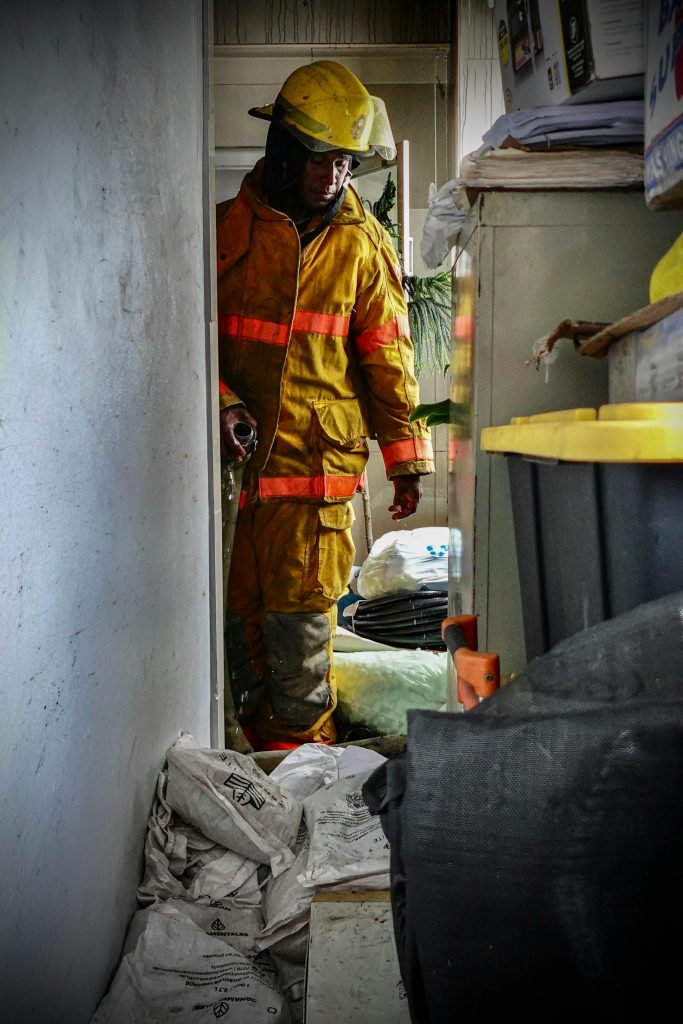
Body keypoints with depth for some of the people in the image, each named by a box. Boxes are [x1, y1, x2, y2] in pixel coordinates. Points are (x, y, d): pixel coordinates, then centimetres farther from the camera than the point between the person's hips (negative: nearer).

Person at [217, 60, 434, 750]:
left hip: (319, 457, -1)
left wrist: (406, 458, 5)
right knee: (239, 613, 9)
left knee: (300, 613, 0)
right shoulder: (228, 227, 5)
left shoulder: (360, 242, 7)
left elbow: (387, 355, 8)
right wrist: (219, 402, -11)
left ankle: (306, 756, 18)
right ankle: (263, 751, 27)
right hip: (234, 455, 2)